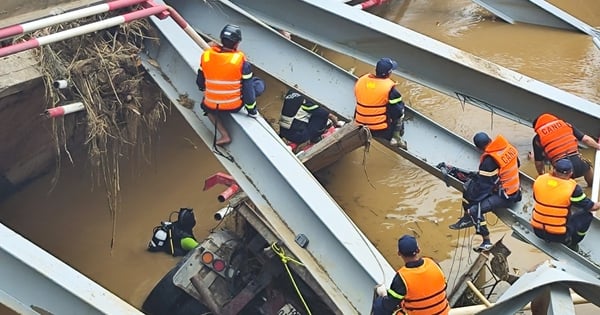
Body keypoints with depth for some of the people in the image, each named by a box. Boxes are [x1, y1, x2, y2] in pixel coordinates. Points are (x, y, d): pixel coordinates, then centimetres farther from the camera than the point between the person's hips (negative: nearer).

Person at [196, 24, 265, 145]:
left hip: (212, 106, 1)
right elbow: (248, 88, -11)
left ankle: (224, 135, 22)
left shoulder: (206, 55, -7)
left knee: (205, 106, 39)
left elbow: (200, 83, 6)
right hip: (235, 106, -1)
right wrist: (252, 110, 4)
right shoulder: (240, 60, -17)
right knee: (259, 84, 19)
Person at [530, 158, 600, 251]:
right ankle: (571, 243, 17)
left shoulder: (539, 180, -6)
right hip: (559, 235, -4)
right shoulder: (572, 188, -17)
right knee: (587, 215, 12)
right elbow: (592, 207, -3)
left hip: (537, 231, 5)